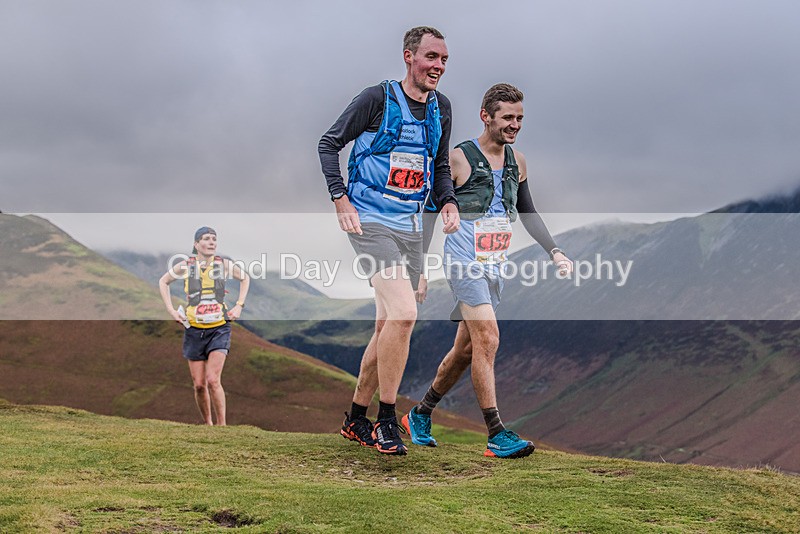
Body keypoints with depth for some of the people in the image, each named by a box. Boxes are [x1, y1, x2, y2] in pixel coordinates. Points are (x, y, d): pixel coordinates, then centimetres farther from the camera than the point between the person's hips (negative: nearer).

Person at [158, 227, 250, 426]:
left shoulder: (224, 264, 0)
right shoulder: (185, 266, -1)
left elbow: (245, 278, 20)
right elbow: (163, 282, 18)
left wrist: (239, 306, 10)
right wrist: (171, 310, 8)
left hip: (219, 329, -1)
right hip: (194, 329, 1)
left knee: (213, 380, -16)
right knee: (199, 384, 3)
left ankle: (222, 425, -6)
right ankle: (207, 423, 22)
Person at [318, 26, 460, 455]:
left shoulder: (440, 108, 12)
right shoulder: (378, 98, -7)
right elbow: (329, 143, -2)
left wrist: (448, 203, 5)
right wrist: (341, 201, -10)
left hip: (411, 227, 7)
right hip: (371, 222, -7)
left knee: (388, 327, 9)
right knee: (404, 313, -23)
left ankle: (356, 419, 24)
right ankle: (386, 419, -12)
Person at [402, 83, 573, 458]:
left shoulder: (518, 162, 10)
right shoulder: (458, 159, -8)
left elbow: (527, 213, 23)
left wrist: (554, 251, 14)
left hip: (495, 268, 7)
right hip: (464, 264, -7)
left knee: (466, 349, 11)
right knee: (487, 340, -17)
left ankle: (419, 416, 28)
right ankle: (497, 436, -16)